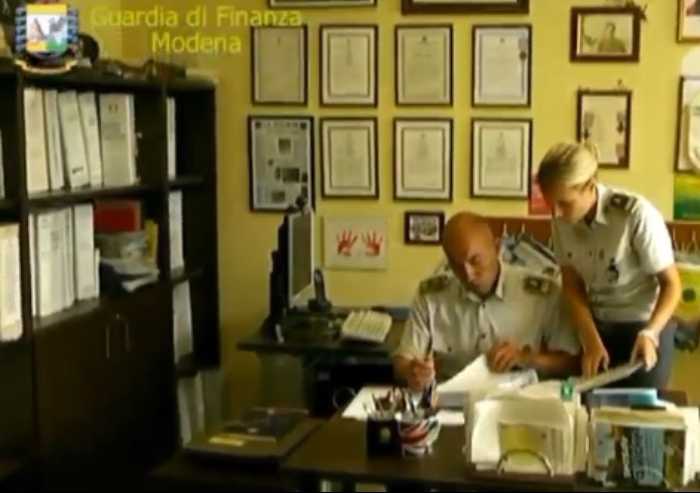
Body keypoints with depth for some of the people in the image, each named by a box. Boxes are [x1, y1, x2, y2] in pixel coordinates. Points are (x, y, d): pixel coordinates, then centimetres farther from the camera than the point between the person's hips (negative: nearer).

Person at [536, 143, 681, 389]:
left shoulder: (637, 214, -24)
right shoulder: (562, 219, -10)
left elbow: (671, 283, -16)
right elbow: (572, 285, -2)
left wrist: (650, 333, -31)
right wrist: (591, 341, -14)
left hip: (645, 327, -4)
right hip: (596, 326, 4)